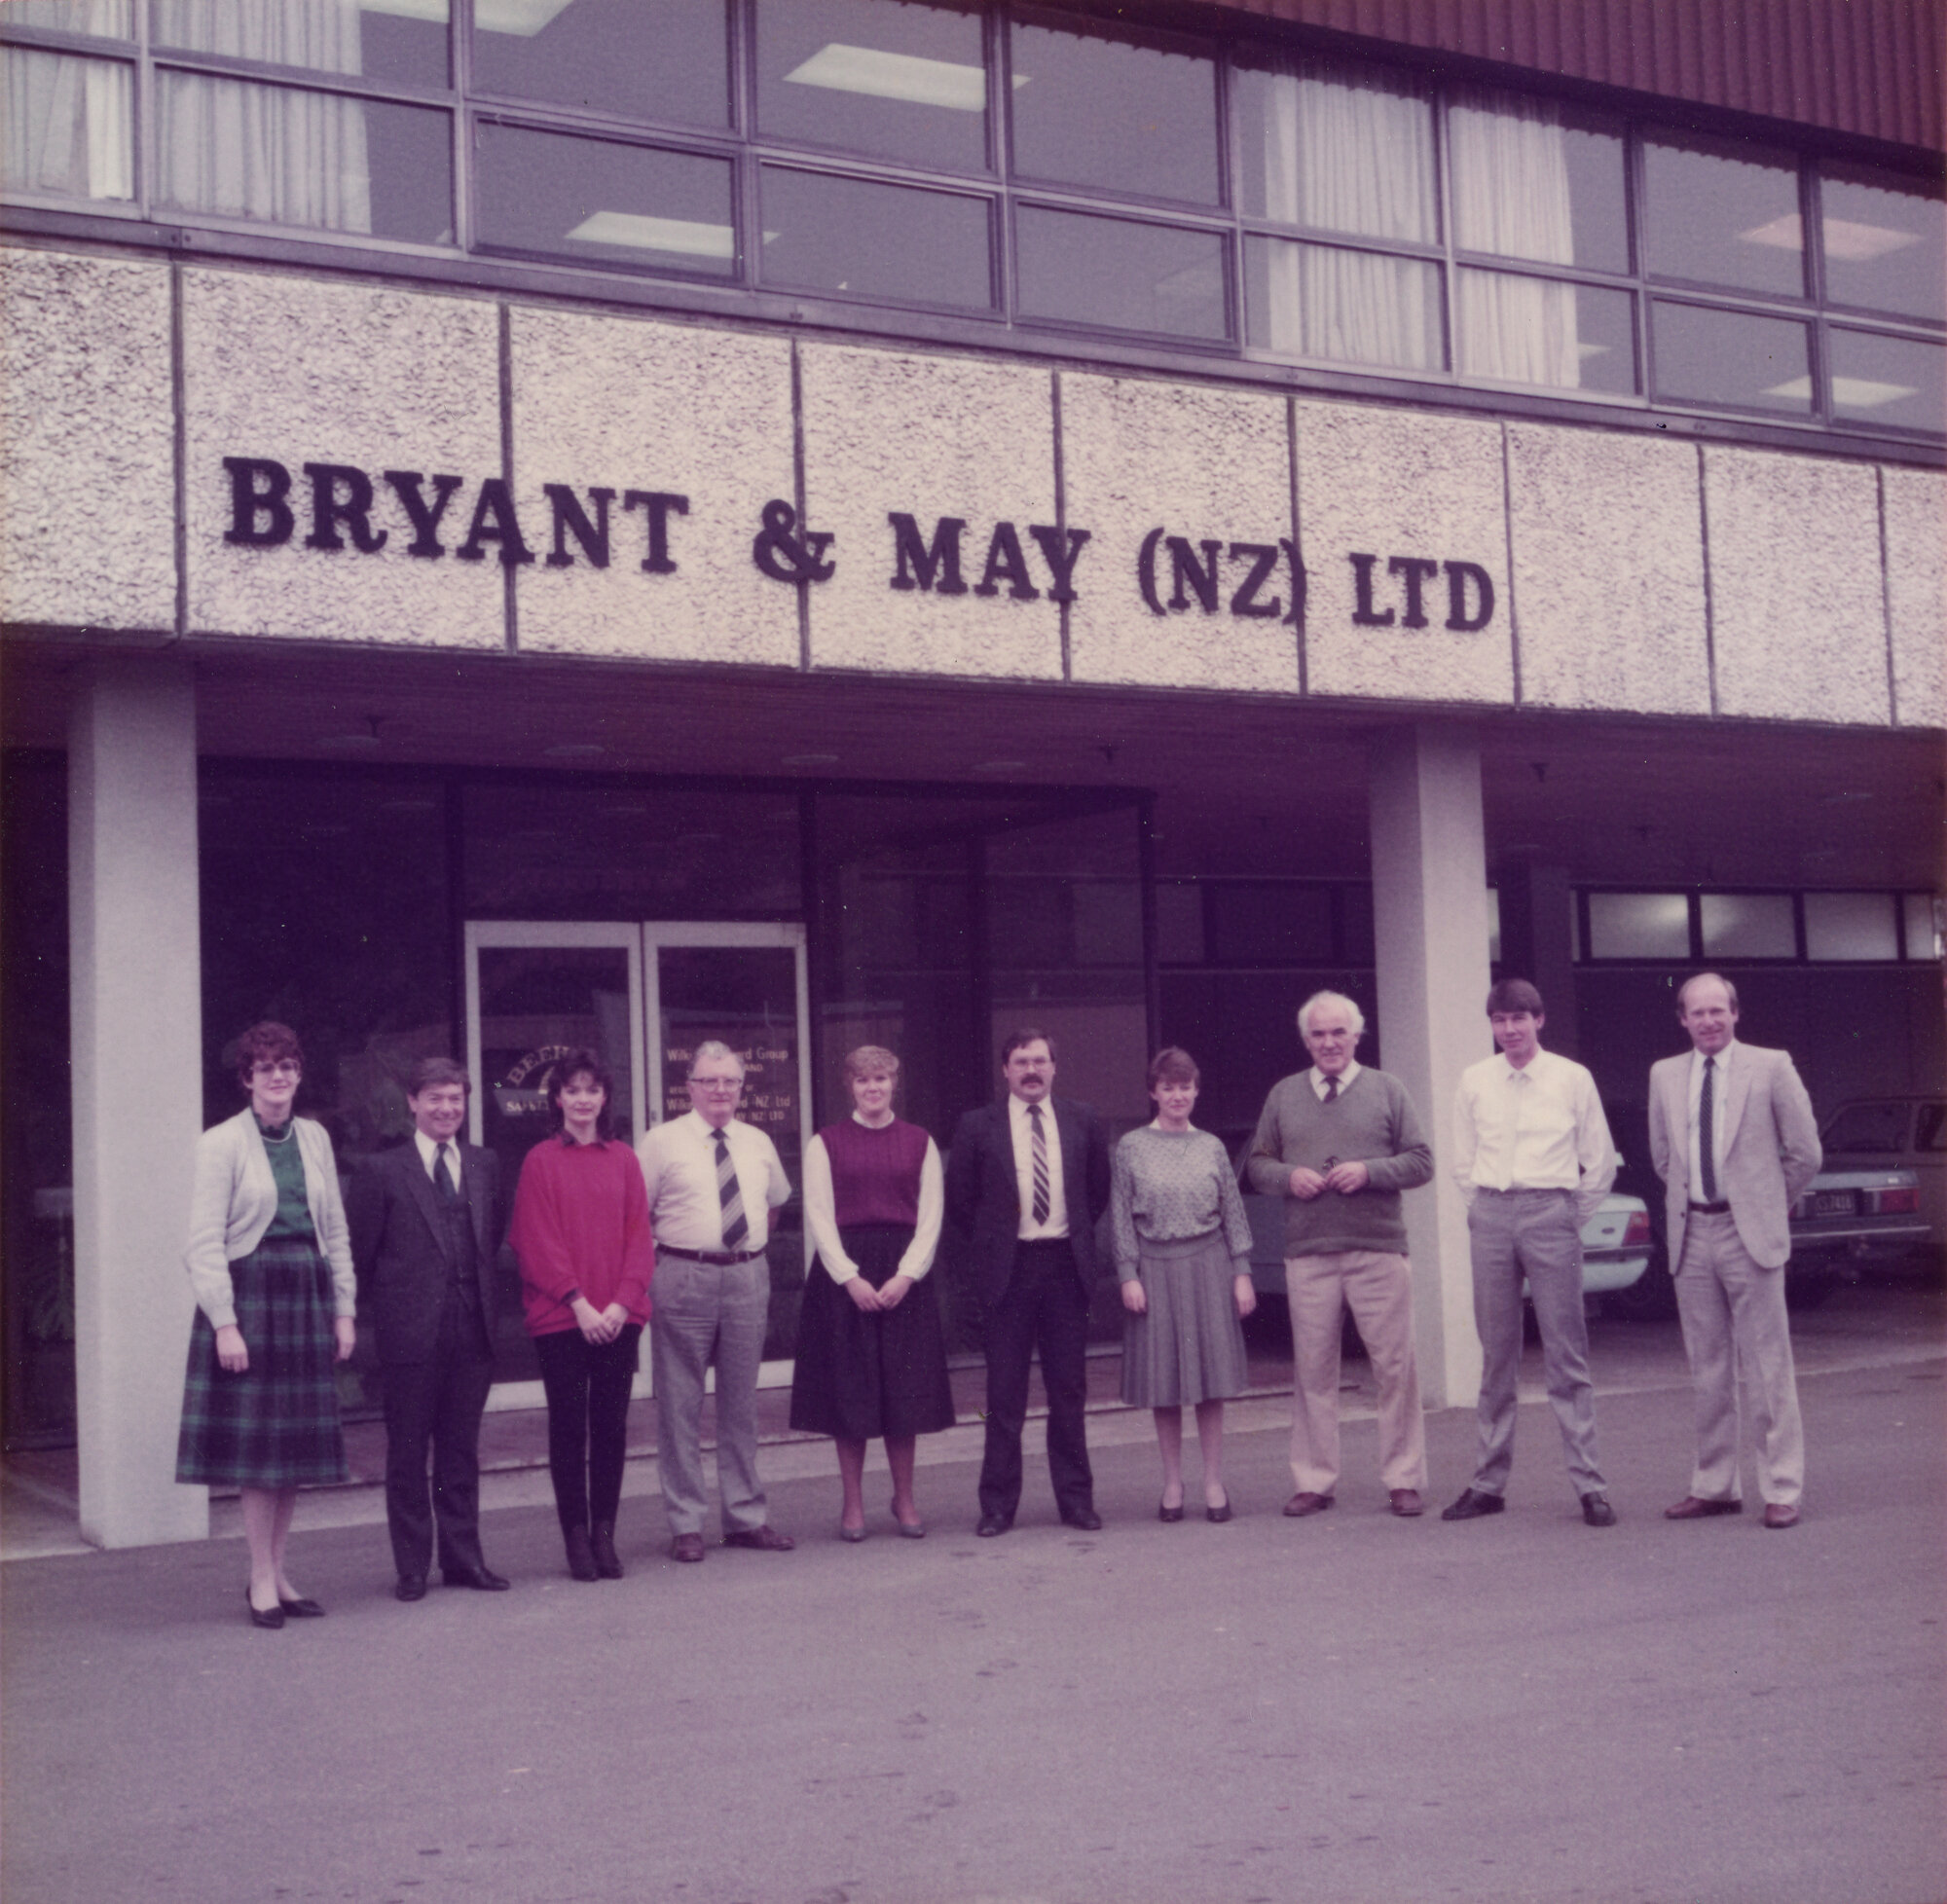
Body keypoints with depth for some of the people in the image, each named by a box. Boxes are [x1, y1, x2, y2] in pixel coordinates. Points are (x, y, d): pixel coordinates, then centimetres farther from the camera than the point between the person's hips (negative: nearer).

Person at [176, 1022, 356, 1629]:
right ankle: (262, 1579, 5)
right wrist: (224, 1323, -15)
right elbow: (204, 1243, -9)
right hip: (250, 1289, -5)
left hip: (308, 1293, 5)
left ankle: (278, 1571, 16)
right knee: (256, 1439, -3)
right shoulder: (222, 1144, -5)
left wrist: (344, 1307, 9)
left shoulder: (314, 1138, 10)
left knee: (298, 1438, 7)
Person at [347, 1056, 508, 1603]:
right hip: (411, 1332, -4)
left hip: (472, 1330, 4)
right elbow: (359, 1253, -1)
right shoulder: (382, 1171, -2)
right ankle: (411, 1567, 13)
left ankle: (463, 1558, 19)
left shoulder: (485, 1165, 11)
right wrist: (384, 1314, -3)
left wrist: (488, 1299, 9)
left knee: (461, 1451, 11)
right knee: (408, 1454, 5)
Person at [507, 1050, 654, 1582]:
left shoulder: (622, 1159, 9)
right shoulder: (541, 1161, 0)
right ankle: (576, 1537, 8)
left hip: (617, 1316, 3)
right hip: (560, 1316, -3)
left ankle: (604, 1534, 12)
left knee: (611, 1424, 5)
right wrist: (579, 1303, -12)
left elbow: (639, 1235, 5)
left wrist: (623, 1301, -7)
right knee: (568, 1426, 2)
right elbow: (538, 1243, -4)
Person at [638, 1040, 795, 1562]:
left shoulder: (759, 1143, 11)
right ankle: (686, 1524, 8)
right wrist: (648, 1270, -5)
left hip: (749, 1277, 4)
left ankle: (745, 1518, 19)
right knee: (680, 1406, 1)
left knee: (742, 1403, 11)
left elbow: (777, 1198, 27)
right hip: (686, 1278, -4)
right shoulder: (662, 1142, -2)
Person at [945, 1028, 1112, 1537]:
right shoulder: (978, 1126, 1)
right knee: (1004, 1395, 2)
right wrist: (988, 1246, 4)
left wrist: (1080, 1238, 10)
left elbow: (1099, 1189, 17)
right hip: (1009, 1268, -2)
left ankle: (1075, 1498, 15)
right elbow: (959, 1199, 7)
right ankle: (998, 1503, 8)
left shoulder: (1082, 1121, 7)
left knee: (1070, 1390, 7)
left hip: (1067, 1265, 2)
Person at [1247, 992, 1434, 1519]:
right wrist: (1289, 1177, -6)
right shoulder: (1283, 1095, 14)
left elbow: (1421, 1161, 5)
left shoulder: (1387, 1090, 8)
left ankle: (1403, 1480, 5)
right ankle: (1314, 1481, 11)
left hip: (1378, 1250, -2)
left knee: (1395, 1366, -3)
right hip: (1307, 1254, 2)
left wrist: (1369, 1171, -11)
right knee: (1312, 1370, 3)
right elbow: (1257, 1164, 15)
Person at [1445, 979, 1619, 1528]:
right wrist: (1484, 1212, 10)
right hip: (1491, 1219, 2)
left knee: (1566, 1356, -5)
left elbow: (1601, 1162, 8)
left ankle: (1589, 1485, -2)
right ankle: (1488, 1482, 11)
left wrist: (1569, 1217, 6)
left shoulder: (1571, 1078, 3)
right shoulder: (1474, 1081, 9)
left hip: (1551, 1214, -2)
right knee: (1496, 1357, 6)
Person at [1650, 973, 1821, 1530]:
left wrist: (1767, 1203, 9)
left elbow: (1806, 1153, 3)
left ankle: (1781, 1489, 3)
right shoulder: (1665, 1075, 10)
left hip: (1750, 1232, -4)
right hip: (1692, 1233, 4)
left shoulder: (1770, 1067, -1)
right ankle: (1715, 1485, 16)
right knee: (1707, 1372, 9)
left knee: (1767, 1368, -2)